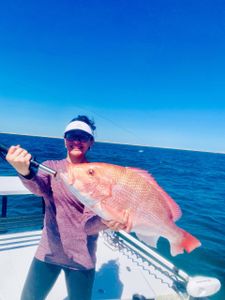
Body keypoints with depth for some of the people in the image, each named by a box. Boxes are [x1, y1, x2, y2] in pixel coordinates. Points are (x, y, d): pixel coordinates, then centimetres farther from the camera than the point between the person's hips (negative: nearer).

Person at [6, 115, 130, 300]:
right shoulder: (50, 166, -3)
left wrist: (106, 221, -39)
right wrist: (25, 171, -48)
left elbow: (88, 223, -16)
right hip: (48, 251, 2)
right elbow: (39, 188, -25)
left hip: (81, 257, -1)